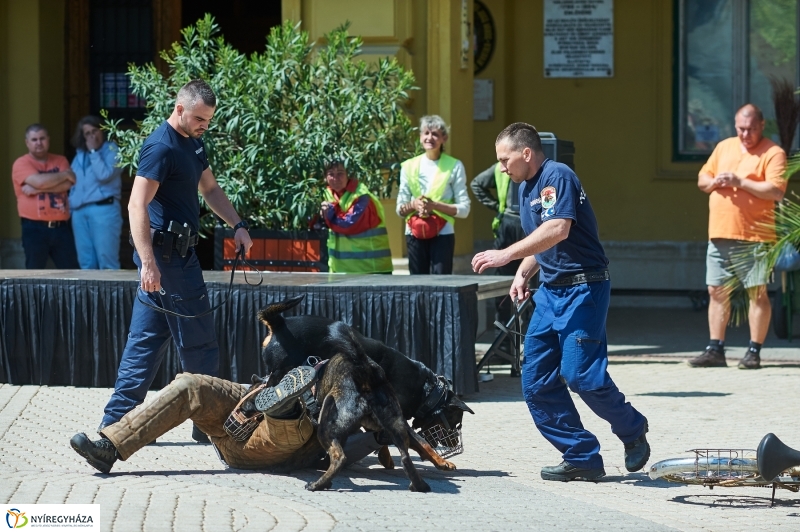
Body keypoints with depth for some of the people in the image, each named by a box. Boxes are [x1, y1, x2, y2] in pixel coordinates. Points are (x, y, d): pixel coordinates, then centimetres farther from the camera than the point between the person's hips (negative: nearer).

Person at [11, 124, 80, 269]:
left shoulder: (61, 161, 12)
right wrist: (65, 174, -3)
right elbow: (39, 181, -18)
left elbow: (68, 184, -4)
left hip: (61, 226, 3)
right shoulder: (21, 164, -1)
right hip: (34, 227, -3)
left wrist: (37, 189, -13)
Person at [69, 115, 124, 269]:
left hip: (104, 209, -6)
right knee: (86, 262, 7)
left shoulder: (112, 150, 1)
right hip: (79, 211, 6)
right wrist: (70, 203, 9)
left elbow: (104, 175, -14)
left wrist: (93, 151, -6)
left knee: (106, 261, -10)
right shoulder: (79, 154, 20)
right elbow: (72, 182, 21)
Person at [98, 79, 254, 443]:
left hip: (176, 254, 10)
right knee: (198, 342, -1)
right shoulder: (161, 147, -17)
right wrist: (148, 262, -32)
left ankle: (116, 421, 11)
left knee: (147, 339, 9)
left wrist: (238, 225, 13)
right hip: (167, 256, -10)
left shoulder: (192, 143, 14)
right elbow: (137, 204, -25)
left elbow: (209, 188, 26)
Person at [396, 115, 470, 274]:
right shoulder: (409, 166, 10)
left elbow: (464, 209, -2)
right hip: (415, 235, 3)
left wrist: (435, 205, -16)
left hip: (442, 234, -3)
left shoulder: (454, 166, 1)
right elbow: (400, 210, 11)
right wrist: (413, 205, -11)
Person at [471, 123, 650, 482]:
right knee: (536, 381, 1)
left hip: (583, 288, -10)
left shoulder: (557, 177, -13)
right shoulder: (525, 187, 16)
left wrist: (506, 255, -30)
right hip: (550, 290, 10)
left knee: (579, 372, -17)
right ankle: (582, 458, 5)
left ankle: (632, 430, 8)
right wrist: (523, 273, 8)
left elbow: (558, 229, -28)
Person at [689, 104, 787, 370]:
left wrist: (740, 182, -19)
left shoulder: (773, 153, -5)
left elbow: (776, 191, -16)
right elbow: (702, 180, 20)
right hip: (719, 235, 6)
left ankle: (754, 351, 2)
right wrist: (714, 182, -3)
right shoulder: (723, 147, 15)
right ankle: (715, 350, 12)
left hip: (754, 237, -6)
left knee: (757, 293, -2)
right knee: (717, 291, 7)